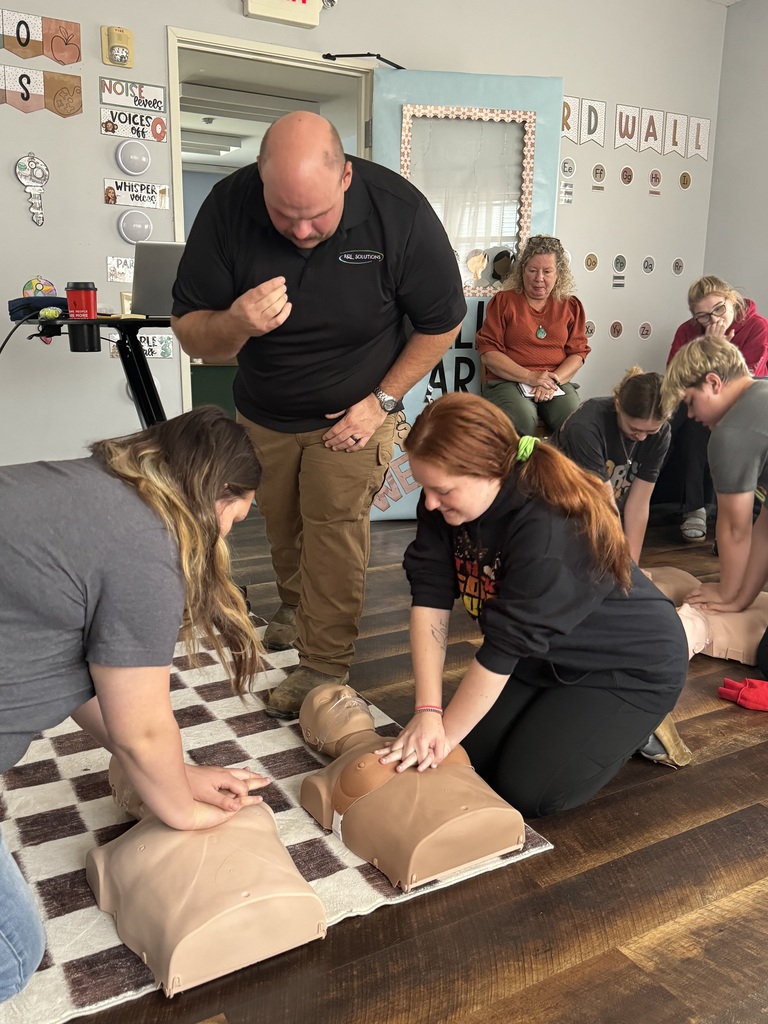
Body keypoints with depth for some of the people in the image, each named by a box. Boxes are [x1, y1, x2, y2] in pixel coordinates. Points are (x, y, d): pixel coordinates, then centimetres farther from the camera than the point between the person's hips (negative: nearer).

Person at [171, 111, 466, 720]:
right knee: (278, 524, 18)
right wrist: (235, 324, -43)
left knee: (336, 530, -10)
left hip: (352, 414, -2)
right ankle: (294, 603, 47)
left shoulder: (400, 212, -26)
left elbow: (441, 323, -12)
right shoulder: (229, 207, -24)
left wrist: (381, 401, -16)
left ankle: (326, 667, 6)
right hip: (263, 413, 3)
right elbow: (191, 332, -20)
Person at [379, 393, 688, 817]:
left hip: (628, 666, -6)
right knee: (469, 759, -1)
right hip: (547, 655, 7)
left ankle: (634, 726, 10)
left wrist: (446, 732, -23)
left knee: (526, 789, -13)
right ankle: (566, 713, 20)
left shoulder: (551, 529, -37)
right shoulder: (443, 503, -16)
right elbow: (430, 600, -19)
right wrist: (428, 712, -26)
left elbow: (505, 647, -32)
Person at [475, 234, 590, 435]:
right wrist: (530, 377, -12)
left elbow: (578, 353, 8)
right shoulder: (503, 301, 7)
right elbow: (488, 353, -2)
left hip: (557, 383, 3)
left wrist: (554, 380, -12)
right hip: (507, 382, -2)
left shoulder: (571, 306, 15)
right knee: (522, 420, -36)